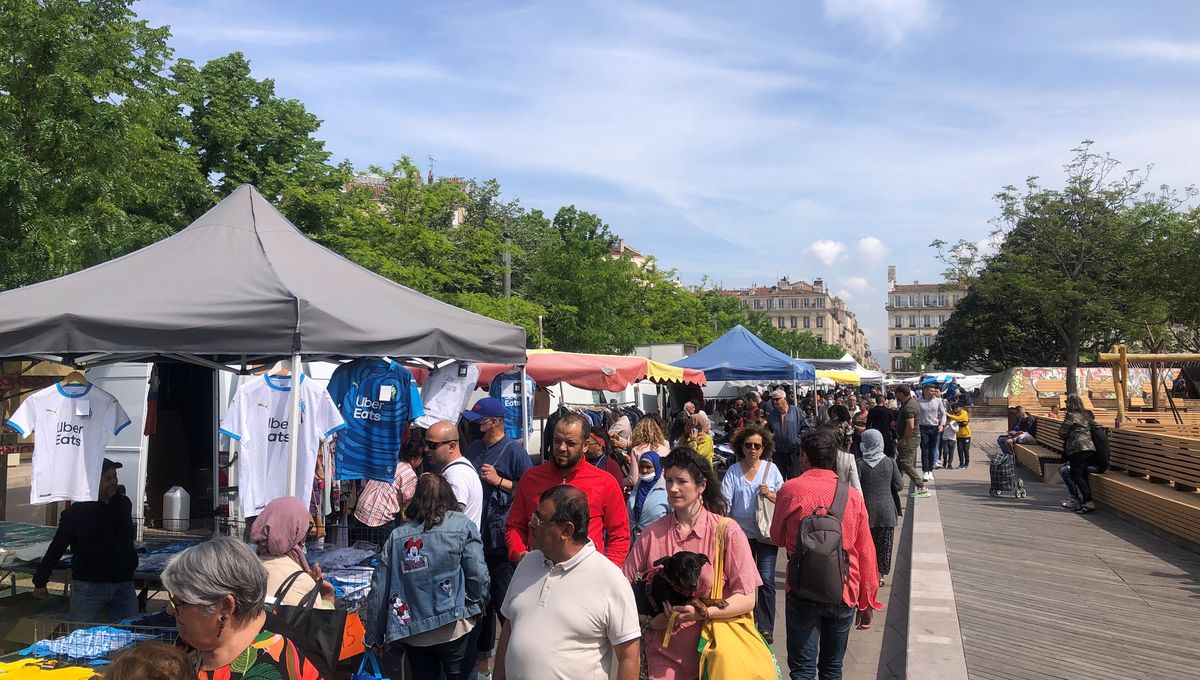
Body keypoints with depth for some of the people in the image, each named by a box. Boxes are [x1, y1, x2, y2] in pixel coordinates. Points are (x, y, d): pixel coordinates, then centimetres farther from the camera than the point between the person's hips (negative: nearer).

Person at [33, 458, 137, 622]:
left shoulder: (124, 504, 5)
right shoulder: (76, 512, -6)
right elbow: (55, 549, 0)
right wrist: (40, 582, 4)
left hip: (124, 586, 4)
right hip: (88, 587, -4)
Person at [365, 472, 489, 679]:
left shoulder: (397, 535, 0)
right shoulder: (463, 526, -7)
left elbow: (379, 590, 1)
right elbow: (478, 575, -12)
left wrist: (374, 637, 11)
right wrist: (479, 607, 7)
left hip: (411, 635, 3)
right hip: (454, 630, -3)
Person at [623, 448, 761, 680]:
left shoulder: (728, 531, -7)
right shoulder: (652, 534, -1)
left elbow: (747, 600, -9)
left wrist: (703, 612, -22)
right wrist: (649, 619, -10)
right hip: (664, 654, 1)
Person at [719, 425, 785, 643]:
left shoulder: (771, 469, 2)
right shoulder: (733, 472, 1)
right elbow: (724, 503, -2)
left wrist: (770, 495, -14)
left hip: (766, 533, -1)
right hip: (742, 533, 1)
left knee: (766, 580, -7)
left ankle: (766, 628, 3)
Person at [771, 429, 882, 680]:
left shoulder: (790, 490, -9)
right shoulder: (853, 496, -5)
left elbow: (777, 537, 5)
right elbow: (866, 553, 0)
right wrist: (867, 602, 10)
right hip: (844, 593, 2)